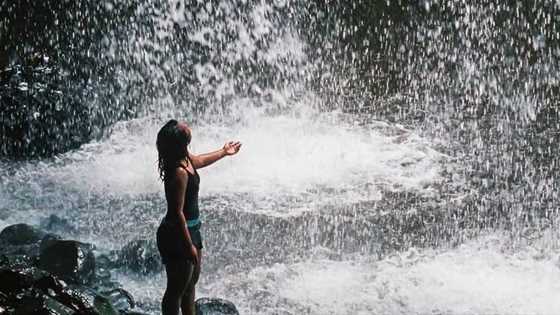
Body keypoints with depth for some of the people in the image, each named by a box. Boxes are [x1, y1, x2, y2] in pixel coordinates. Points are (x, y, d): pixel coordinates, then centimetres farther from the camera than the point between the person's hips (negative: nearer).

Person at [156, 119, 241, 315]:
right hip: (177, 235, -10)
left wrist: (224, 152, 42)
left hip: (190, 229, 10)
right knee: (177, 288, 5)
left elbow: (199, 161, 25)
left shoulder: (185, 159, -1)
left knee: (191, 281, 25)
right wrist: (189, 245, -22)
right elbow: (177, 212, -26)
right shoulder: (179, 172, -29)